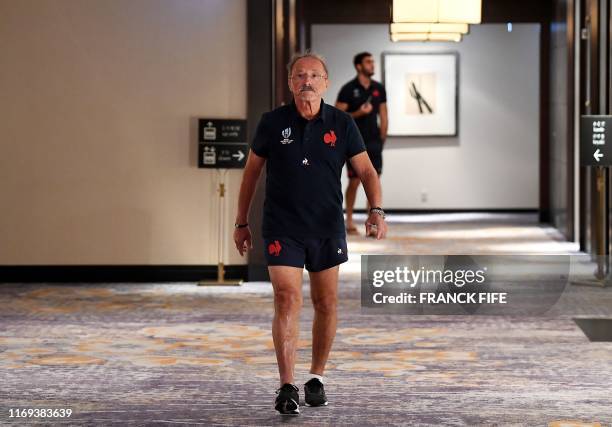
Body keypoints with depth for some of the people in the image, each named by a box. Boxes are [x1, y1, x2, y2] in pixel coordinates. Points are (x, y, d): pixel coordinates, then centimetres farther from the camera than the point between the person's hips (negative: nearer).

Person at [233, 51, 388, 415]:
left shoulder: (342, 123, -2)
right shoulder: (273, 122, -4)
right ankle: (287, 386, -13)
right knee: (288, 300, -13)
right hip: (282, 228, -2)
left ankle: (317, 378, 26)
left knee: (326, 303, 9)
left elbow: (366, 170, 0)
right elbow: (252, 171, 6)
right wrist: (241, 222, 8)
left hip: (328, 228, 2)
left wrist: (377, 211, -17)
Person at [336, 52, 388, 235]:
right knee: (354, 181, 1)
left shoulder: (378, 89, 8)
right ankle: (349, 221, 14)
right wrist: (358, 113, -18)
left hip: (373, 142, 4)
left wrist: (382, 138, 8)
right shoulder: (348, 89, -5)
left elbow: (383, 116, 13)